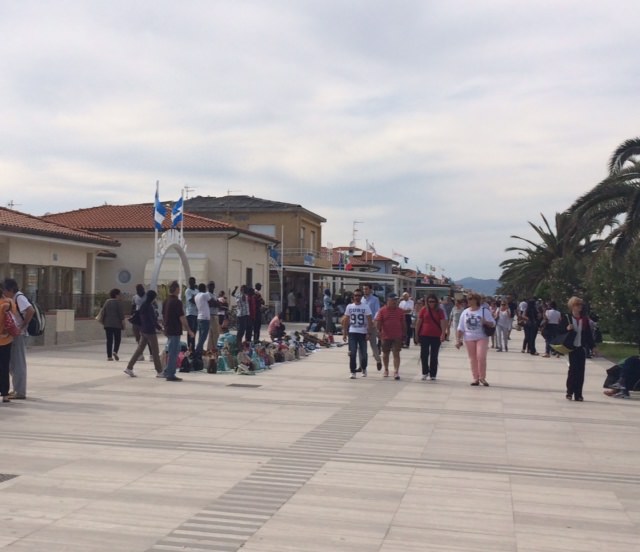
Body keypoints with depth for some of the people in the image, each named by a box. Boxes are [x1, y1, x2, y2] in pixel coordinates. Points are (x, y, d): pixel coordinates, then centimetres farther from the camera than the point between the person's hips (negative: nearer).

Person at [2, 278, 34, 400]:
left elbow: (31, 311, -29)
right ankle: (17, 389, 23)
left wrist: (23, 325, -20)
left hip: (19, 335, -10)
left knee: (18, 364, -4)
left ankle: (20, 392, 3)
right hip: (14, 335, 10)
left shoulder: (19, 298, -15)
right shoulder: (13, 298, 13)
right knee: (12, 364, 15)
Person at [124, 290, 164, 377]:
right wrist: (160, 328, -11)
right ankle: (159, 371, 5)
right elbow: (153, 320, -18)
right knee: (155, 352, 0)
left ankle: (129, 368, 9)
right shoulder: (149, 306, -17)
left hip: (143, 331, 9)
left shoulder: (142, 305, 10)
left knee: (139, 349, 11)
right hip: (150, 331, -9)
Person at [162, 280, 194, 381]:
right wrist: (189, 330, -11)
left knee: (171, 352, 17)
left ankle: (167, 372, 20)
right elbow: (182, 318, -17)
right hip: (175, 331, -9)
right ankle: (170, 375, 0)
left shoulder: (166, 301, 10)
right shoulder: (177, 302, -15)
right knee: (173, 352, -3)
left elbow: (163, 316, 17)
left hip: (168, 330, 9)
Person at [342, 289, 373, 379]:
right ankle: (353, 372, 1)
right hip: (352, 332, 1)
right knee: (352, 353, -5)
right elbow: (346, 321, 9)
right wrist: (344, 333, 5)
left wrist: (368, 333, -12)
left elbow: (369, 321, -4)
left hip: (363, 333, -1)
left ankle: (364, 369, 30)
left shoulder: (366, 307, -2)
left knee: (363, 353, 6)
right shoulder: (349, 306, 5)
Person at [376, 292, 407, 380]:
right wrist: (379, 330, -21)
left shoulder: (400, 311, 4)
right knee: (385, 353, 13)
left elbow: (403, 323, 9)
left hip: (397, 337, 0)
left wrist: (404, 334, 9)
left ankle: (396, 372, -9)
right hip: (386, 336, 0)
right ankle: (386, 370, 30)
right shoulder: (382, 310, -2)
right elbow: (378, 322, -6)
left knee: (396, 353, -6)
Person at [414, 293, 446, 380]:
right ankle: (425, 372, 17)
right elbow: (418, 322, 4)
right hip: (424, 335, 1)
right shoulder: (423, 309, 1)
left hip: (436, 336, -1)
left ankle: (433, 374, 13)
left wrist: (443, 333, -20)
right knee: (424, 354, 2)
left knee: (434, 356, 6)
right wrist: (416, 334, 2)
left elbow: (443, 322, -7)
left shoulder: (439, 311, 0)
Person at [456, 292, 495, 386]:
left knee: (481, 357, -13)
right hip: (469, 338, 3)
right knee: (473, 359, 4)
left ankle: (482, 377, 0)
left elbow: (493, 323, 1)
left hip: (482, 337, -3)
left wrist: (486, 322, -20)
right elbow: (460, 328, 9)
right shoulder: (465, 312, 8)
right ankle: (475, 378, 11)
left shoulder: (484, 311, 0)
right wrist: (458, 340, 3)